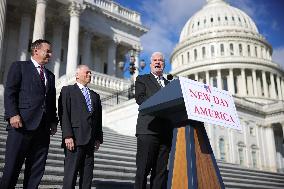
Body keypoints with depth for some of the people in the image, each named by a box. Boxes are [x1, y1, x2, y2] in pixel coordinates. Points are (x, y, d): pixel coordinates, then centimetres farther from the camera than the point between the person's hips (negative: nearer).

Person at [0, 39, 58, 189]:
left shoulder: (50, 75, 23)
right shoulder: (19, 66, 7)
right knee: (12, 167, -2)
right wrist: (13, 114, -16)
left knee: (36, 170, 6)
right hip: (22, 124, -5)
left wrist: (54, 121, 8)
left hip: (43, 127, 6)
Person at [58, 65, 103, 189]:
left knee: (87, 175, 7)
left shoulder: (95, 96, 22)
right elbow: (63, 115, -6)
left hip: (90, 141, 6)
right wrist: (68, 136, -15)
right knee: (71, 173, -6)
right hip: (75, 139, -5)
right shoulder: (67, 90, 5)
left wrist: (98, 138, 8)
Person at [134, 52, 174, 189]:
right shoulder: (142, 79, 13)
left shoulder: (169, 84, 27)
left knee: (161, 170, 3)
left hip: (166, 131, 5)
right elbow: (140, 98, -4)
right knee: (143, 168, -7)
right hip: (148, 130, -4)